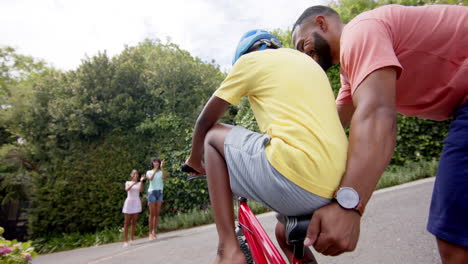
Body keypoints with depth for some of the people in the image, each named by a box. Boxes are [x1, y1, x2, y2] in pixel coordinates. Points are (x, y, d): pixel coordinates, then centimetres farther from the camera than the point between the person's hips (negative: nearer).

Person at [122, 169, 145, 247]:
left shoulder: (139, 183, 9)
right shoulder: (128, 182, 5)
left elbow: (141, 190, -11)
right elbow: (126, 189, -17)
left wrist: (141, 180, -20)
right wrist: (133, 183, -32)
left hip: (136, 202, 2)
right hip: (129, 202, -2)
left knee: (134, 222, 4)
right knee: (127, 222, -2)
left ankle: (132, 239, 9)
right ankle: (125, 241, -1)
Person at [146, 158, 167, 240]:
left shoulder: (161, 172, 13)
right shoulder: (149, 172, 8)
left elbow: (164, 177, -9)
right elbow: (150, 178, -13)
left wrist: (162, 167, -12)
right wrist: (155, 169, -13)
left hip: (160, 192, 3)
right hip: (152, 191, -2)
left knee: (157, 214, 1)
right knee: (152, 213, -5)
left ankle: (154, 232, 5)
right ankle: (150, 233, -2)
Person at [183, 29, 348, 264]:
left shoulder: (249, 59, 9)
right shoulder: (309, 62, 29)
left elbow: (205, 121, 14)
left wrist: (194, 159, 33)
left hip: (295, 175, -8)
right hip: (336, 187, 9)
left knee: (214, 135, 12)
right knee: (284, 234, 34)